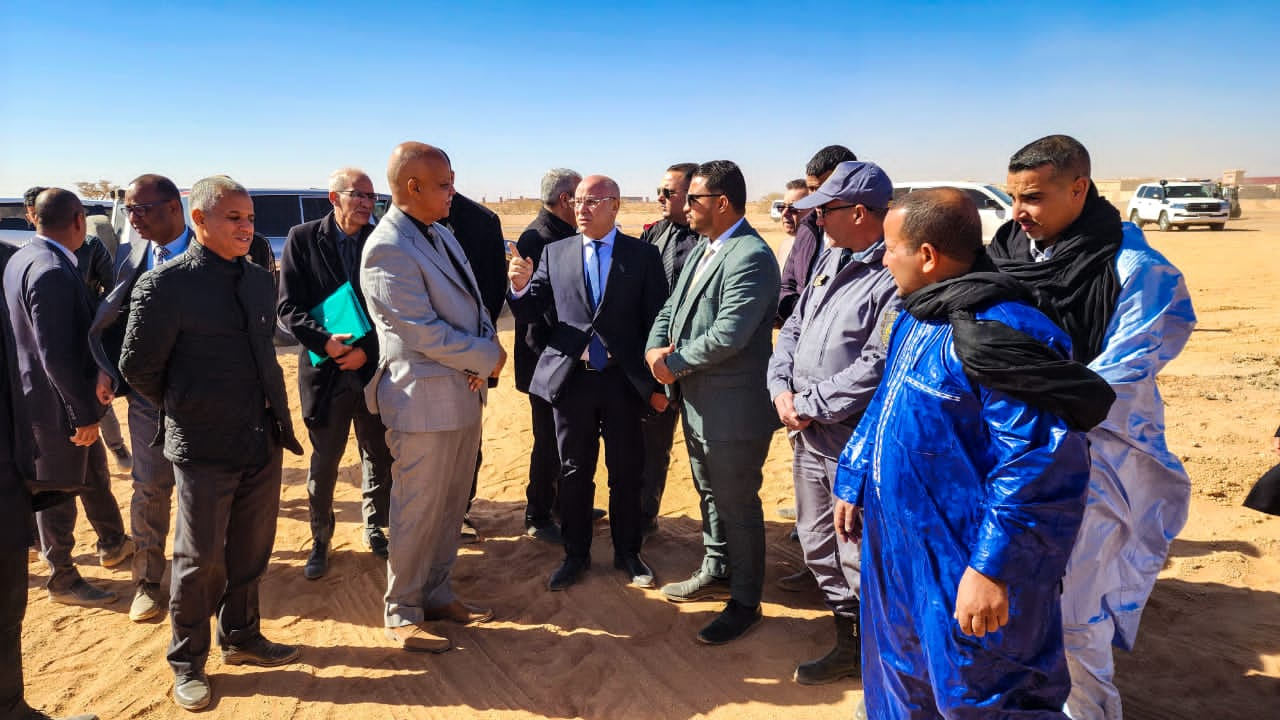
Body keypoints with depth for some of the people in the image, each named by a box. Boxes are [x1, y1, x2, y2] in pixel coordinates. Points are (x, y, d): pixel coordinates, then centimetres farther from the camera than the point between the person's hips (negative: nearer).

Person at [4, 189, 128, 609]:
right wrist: (84, 412, -21)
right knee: (58, 489, 6)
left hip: (52, 395, 10)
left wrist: (92, 391, 12)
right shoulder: (52, 272, -26)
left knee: (94, 473, 23)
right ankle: (62, 579, 22)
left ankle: (112, 544, 41)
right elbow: (56, 354, -27)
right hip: (57, 403, -10)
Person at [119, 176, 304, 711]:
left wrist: (277, 417, 11)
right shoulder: (164, 285, -11)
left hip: (264, 443, 6)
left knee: (251, 552, 17)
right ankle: (188, 663, 26)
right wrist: (184, 410, 4)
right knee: (200, 558, 7)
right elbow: (138, 366, -5)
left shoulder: (259, 281, 8)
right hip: (204, 448, -5)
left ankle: (241, 638, 36)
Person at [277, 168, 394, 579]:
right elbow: (288, 306, -5)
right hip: (325, 369, -1)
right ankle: (320, 541, 26)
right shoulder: (303, 239, -2)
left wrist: (368, 349, -12)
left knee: (380, 457, 12)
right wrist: (324, 341, -19)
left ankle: (375, 530, 31)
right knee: (323, 462, 8)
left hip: (374, 368, 1)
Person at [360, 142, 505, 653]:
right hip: (424, 400, -8)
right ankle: (402, 614, 22)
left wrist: (486, 349, -8)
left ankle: (437, 593, 34)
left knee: (451, 504, 17)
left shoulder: (441, 234, 11)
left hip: (464, 394, 9)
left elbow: (472, 303, 12)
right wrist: (488, 357, -11)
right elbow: (424, 333, -21)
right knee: (418, 511, 5)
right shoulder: (388, 250, -17)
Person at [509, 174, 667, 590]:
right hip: (571, 380, 2)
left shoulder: (643, 255, -2)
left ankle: (627, 553, 29)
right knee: (574, 474, 13)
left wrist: (658, 383, -4)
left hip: (624, 382, -1)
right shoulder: (555, 253, 4)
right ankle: (575, 555, 29)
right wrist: (521, 286, -19)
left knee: (626, 473, 11)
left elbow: (656, 320, -2)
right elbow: (533, 311, 3)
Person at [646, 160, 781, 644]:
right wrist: (656, 348, -8)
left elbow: (728, 335, -28)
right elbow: (672, 308, 12)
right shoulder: (703, 249, 12)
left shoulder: (751, 257, -20)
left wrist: (675, 364, -15)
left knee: (738, 505, 4)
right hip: (697, 402, 10)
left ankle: (745, 602, 20)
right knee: (710, 494, 23)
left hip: (733, 407, -10)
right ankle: (716, 573, 42)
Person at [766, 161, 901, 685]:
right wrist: (782, 387, -1)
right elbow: (794, 327, 14)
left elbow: (876, 368, -24)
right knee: (818, 543, 20)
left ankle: (867, 650, 24)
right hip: (807, 433, 9)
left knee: (858, 555, 4)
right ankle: (847, 636, 38)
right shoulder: (831, 259, 10)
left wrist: (810, 405, -16)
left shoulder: (894, 277, -18)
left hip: (854, 441, -9)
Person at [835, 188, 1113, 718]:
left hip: (963, 566, -9)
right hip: (902, 547, 9)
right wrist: (852, 483, 21)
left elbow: (1038, 464, -29)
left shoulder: (1001, 333, -25)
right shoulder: (916, 317, 7)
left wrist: (993, 567, -28)